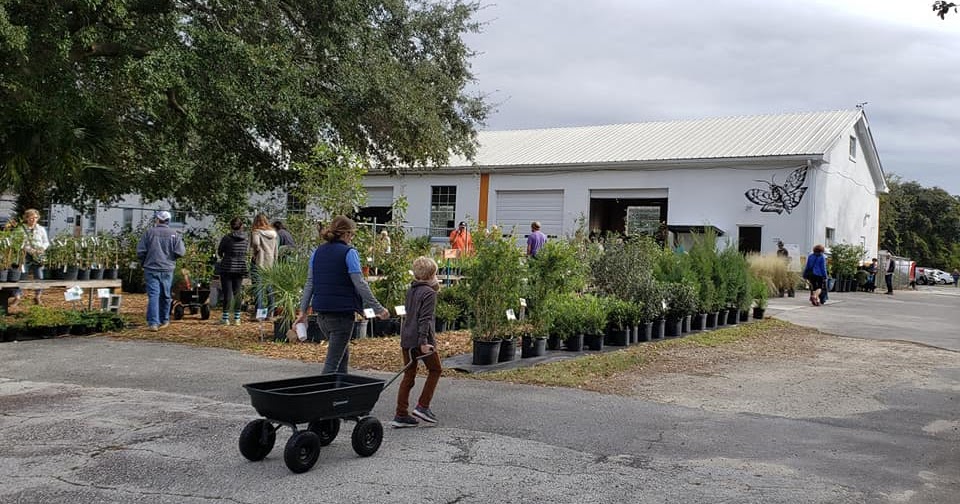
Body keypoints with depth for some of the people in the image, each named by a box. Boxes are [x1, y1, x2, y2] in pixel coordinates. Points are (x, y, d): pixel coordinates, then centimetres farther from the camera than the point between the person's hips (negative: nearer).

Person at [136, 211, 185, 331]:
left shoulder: (149, 232, -3)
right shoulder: (174, 234, -2)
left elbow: (140, 251, -4)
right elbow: (180, 252, -8)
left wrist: (143, 263, 14)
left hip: (151, 268, -1)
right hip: (167, 270, 1)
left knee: (153, 295, -4)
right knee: (165, 295, 14)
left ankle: (153, 323, -12)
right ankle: (164, 320, 27)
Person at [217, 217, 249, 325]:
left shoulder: (226, 238, -10)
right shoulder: (246, 239, -2)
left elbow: (219, 252, 2)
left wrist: (222, 256, 24)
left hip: (227, 268, -3)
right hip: (240, 268, 3)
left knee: (227, 293, 1)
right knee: (237, 293, 10)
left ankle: (225, 318, 3)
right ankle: (237, 318, 12)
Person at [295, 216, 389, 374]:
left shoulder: (317, 252, 9)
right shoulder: (349, 253, -9)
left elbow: (309, 283, 11)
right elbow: (360, 284, -13)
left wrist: (303, 311, 15)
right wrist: (378, 309, -8)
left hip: (321, 311, 7)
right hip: (342, 312, -7)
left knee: (343, 351, 23)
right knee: (333, 360, -3)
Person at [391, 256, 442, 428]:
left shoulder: (411, 290, 13)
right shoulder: (429, 293, -11)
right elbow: (425, 319, -19)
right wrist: (424, 342, -21)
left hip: (406, 338, 7)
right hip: (420, 339, -7)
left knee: (409, 375, 10)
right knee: (435, 370, 12)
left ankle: (401, 415, 8)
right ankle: (423, 406, 6)